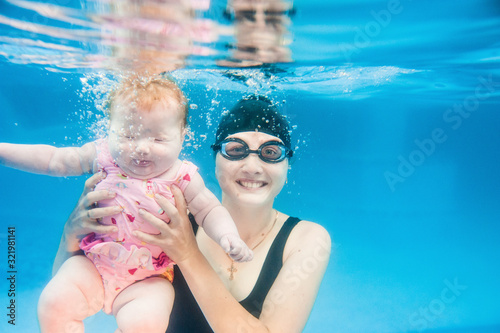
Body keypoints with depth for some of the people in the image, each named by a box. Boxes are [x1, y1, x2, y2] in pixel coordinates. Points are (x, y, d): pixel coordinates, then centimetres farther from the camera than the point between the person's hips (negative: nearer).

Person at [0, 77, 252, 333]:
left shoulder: (182, 178, -12)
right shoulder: (103, 156, -7)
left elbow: (209, 210, -6)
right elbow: (53, 160, 5)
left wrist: (227, 236, -24)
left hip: (148, 279, -2)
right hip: (93, 266, 3)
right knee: (54, 302, -15)